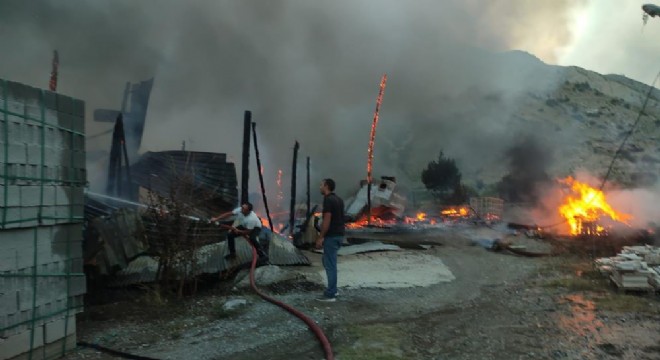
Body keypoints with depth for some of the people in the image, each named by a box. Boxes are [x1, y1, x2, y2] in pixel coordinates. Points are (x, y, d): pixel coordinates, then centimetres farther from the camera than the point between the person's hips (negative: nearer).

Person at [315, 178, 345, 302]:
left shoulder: (328, 200, -15)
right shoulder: (338, 199, 14)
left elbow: (327, 220, -20)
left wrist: (320, 237, -15)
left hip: (331, 236, -10)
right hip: (338, 235, 10)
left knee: (330, 265, -3)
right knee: (328, 262, 20)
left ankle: (330, 294, 3)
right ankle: (332, 289, 25)